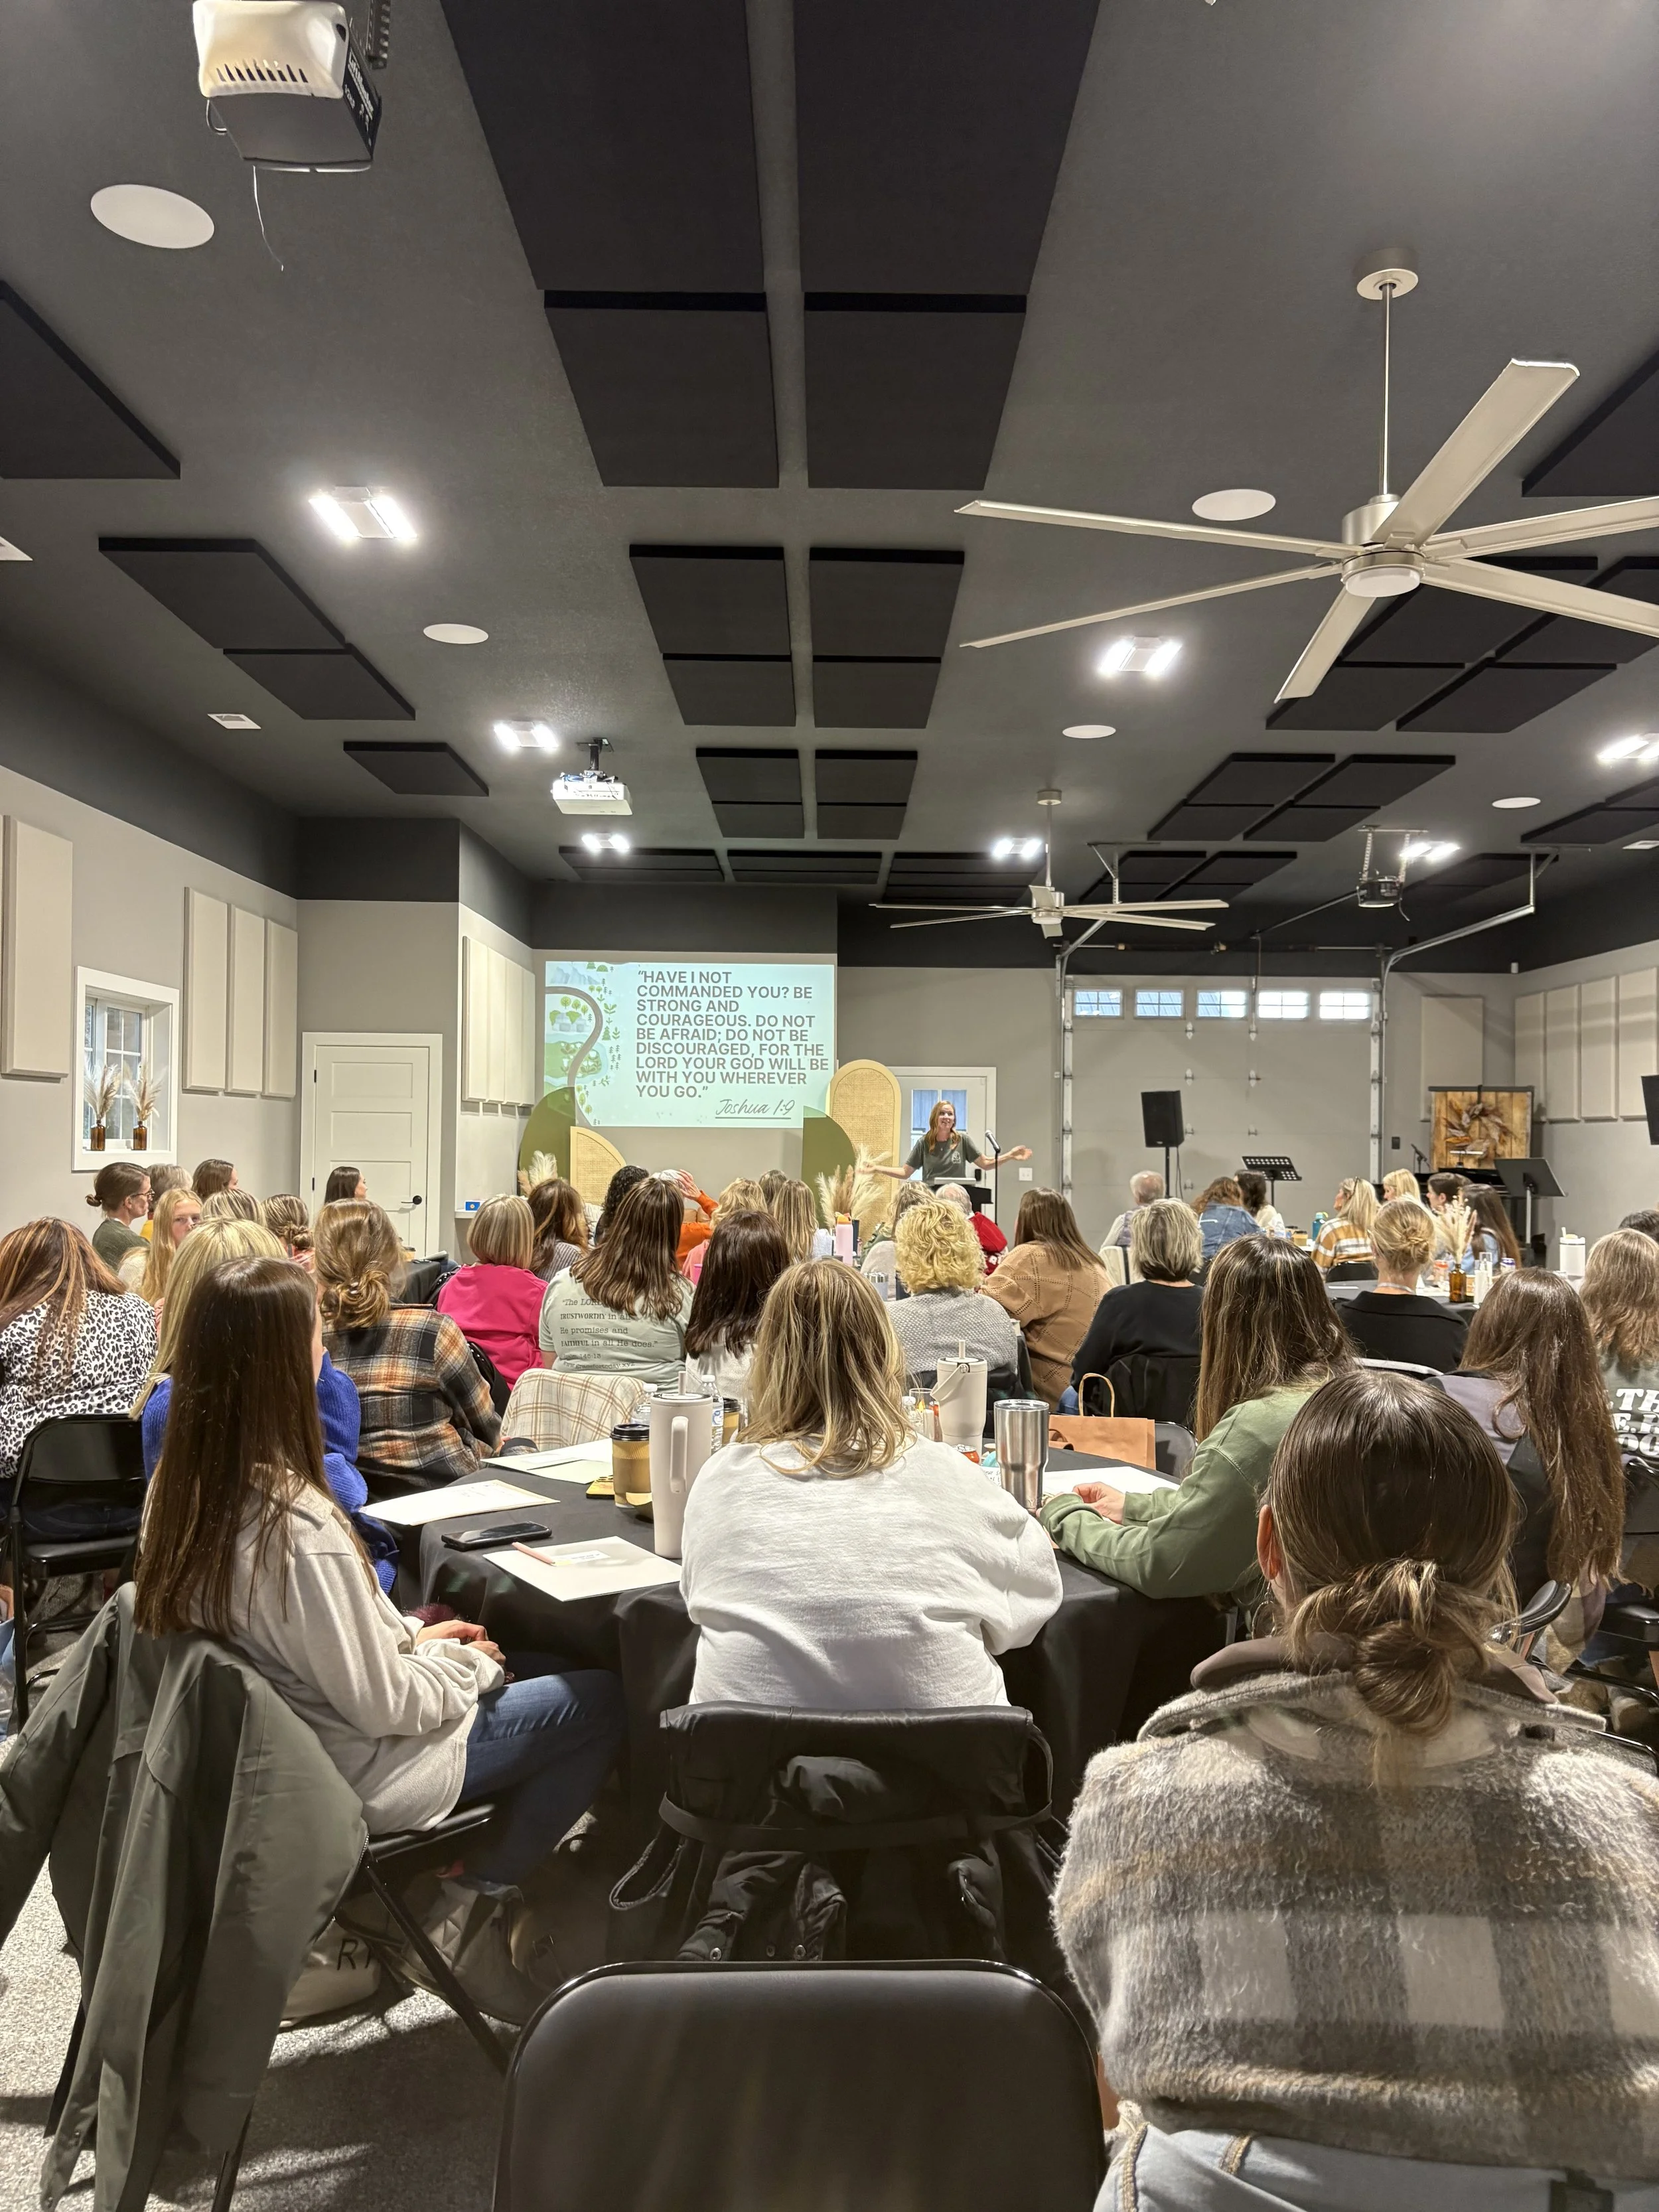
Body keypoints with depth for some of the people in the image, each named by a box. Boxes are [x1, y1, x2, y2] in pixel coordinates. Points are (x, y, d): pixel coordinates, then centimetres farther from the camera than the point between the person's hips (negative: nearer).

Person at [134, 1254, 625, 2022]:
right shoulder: (297, 1524, -33)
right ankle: (465, 1908, 10)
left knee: (526, 1669, 21)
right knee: (601, 1702, 1)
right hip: (349, 1782, -8)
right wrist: (464, 1663, -6)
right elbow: (382, 1704, -24)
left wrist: (412, 1637, 6)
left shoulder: (179, 1488, -7)